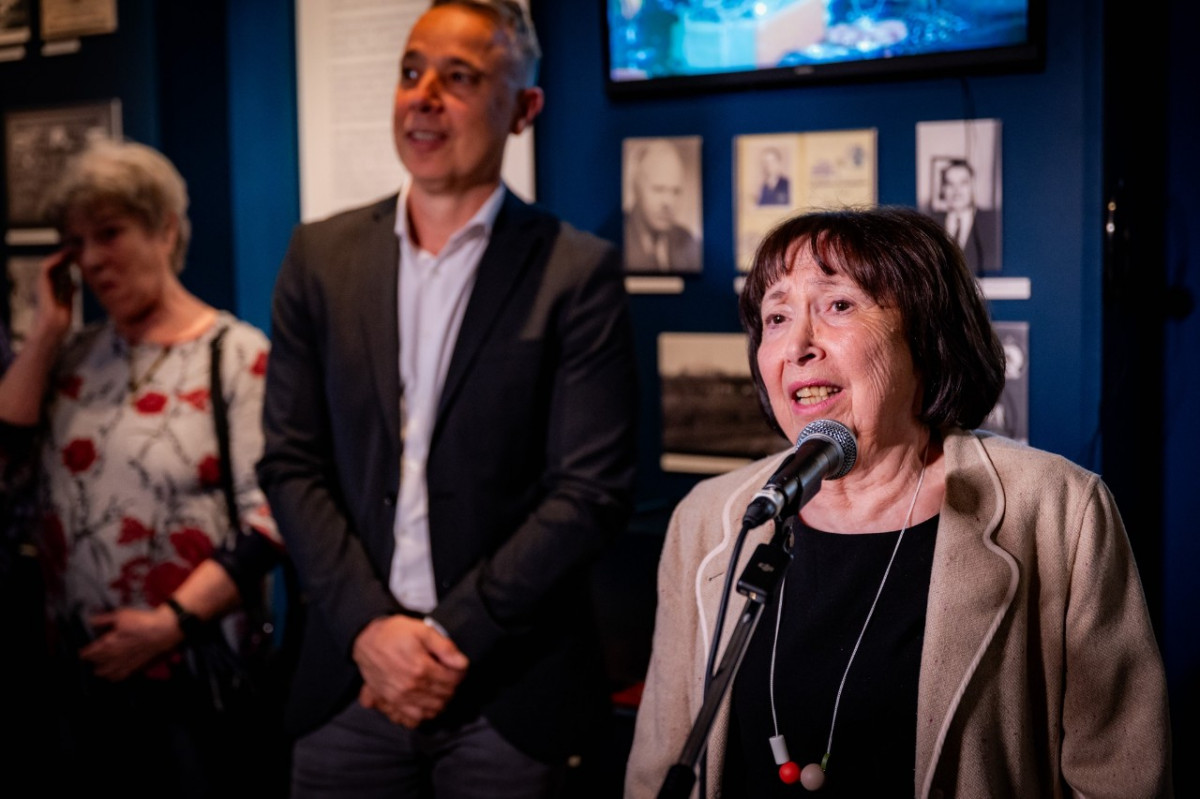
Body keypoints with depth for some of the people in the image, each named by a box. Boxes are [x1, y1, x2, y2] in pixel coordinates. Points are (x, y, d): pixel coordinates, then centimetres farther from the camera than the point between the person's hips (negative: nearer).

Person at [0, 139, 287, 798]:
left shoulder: (238, 353, -8)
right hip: (80, 669, 5)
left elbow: (269, 516, -14)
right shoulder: (76, 354, 10)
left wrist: (173, 620, -18)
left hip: (192, 673, -5)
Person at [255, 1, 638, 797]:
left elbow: (593, 489, -9)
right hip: (351, 677, 3)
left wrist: (451, 636, -13)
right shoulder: (322, 254, 5)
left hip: (510, 693, -2)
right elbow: (291, 464, 2)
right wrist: (369, 626, -10)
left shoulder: (579, 273, -5)